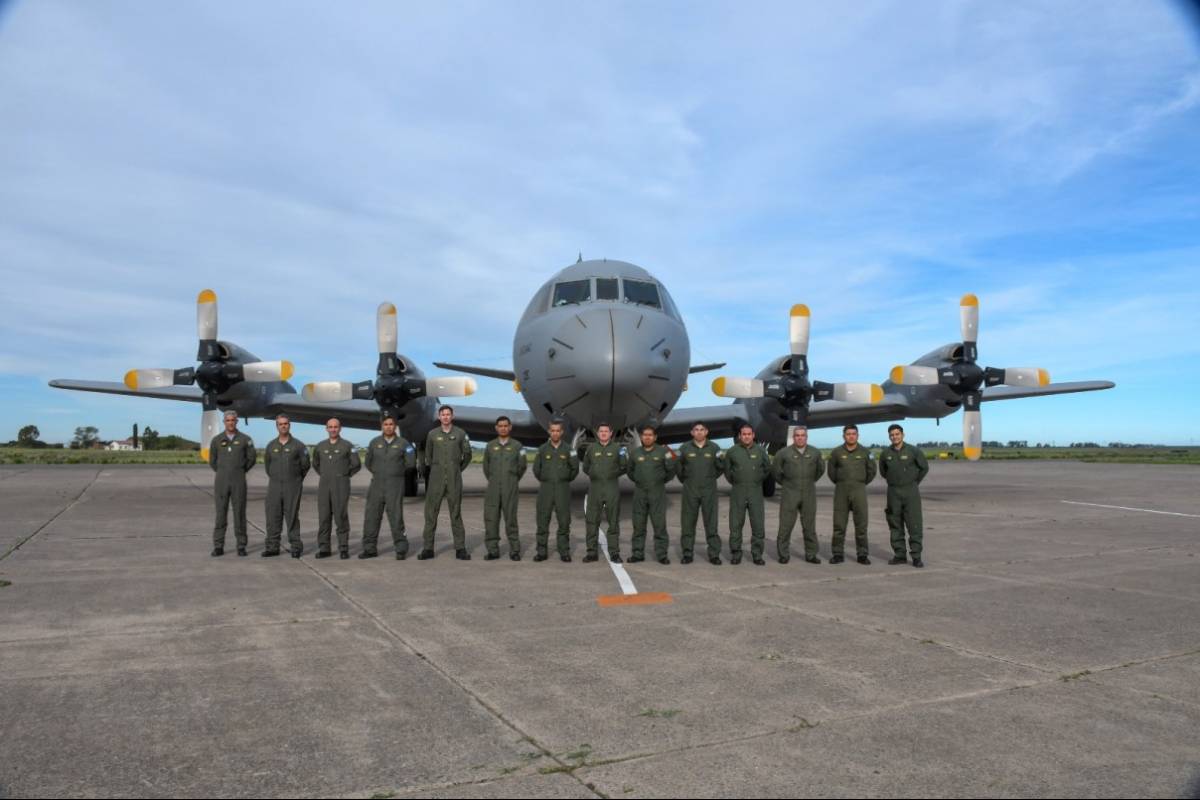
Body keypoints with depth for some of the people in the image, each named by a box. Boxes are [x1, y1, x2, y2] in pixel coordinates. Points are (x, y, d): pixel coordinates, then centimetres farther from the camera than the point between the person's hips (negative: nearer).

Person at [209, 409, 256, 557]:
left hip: (239, 482, -1)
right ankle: (218, 547, 9)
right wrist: (223, 474, 13)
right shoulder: (217, 440, 3)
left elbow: (252, 458, 8)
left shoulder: (245, 439, 0)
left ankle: (241, 546, 8)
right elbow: (212, 461, 14)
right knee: (221, 514, 2)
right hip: (221, 482, 1)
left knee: (239, 513, 0)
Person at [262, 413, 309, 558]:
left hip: (292, 487, -3)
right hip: (274, 486, 3)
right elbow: (267, 464, 20)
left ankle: (296, 547, 4)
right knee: (273, 516, 2)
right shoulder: (271, 445, 8)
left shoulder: (298, 445, -2)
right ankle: (272, 547, 9)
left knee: (292, 516, -2)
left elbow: (305, 465, 4)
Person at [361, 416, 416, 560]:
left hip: (395, 485, -3)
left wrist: (396, 470, 7)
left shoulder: (403, 443, 0)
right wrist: (379, 472, 13)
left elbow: (411, 463, -2)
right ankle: (370, 549, 11)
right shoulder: (375, 442, 7)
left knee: (396, 517, -8)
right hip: (377, 484, 3)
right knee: (371, 516, 1)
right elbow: (368, 462, 17)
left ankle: (401, 549, -1)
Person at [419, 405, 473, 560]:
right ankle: (428, 548, 7)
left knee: (456, 514, 2)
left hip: (454, 479, -1)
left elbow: (467, 454, 11)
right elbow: (428, 456, 16)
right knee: (431, 513, 1)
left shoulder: (460, 434, 2)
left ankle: (460, 549, 5)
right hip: (436, 478, 1)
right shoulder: (432, 434, 4)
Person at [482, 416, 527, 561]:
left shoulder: (517, 446, 3)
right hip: (493, 488, 2)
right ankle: (493, 550, 4)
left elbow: (523, 466, 11)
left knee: (511, 519, -2)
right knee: (491, 519, -2)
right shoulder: (490, 446, 8)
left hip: (510, 489, -2)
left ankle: (514, 550, 5)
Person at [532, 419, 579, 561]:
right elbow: (536, 468, 12)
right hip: (546, 489, 1)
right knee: (543, 520, 0)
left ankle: (564, 551, 6)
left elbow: (575, 468, 8)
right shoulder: (543, 449, 4)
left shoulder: (568, 449, 2)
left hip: (563, 489, -1)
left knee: (564, 521, -1)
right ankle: (541, 551, 7)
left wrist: (566, 480, 11)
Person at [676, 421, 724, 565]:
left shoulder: (714, 448, 4)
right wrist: (684, 480, 9)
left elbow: (721, 467, 11)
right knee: (688, 523, 3)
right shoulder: (684, 448, 3)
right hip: (690, 491, 0)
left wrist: (712, 477, 8)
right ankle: (687, 554, 11)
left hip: (709, 490, 0)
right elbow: (677, 467, 10)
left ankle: (714, 554, 6)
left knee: (711, 523, 0)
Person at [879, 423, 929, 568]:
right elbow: (882, 470, 19)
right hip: (893, 492, 3)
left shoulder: (913, 451, -5)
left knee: (914, 524, -5)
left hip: (911, 491, -3)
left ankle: (916, 556, -1)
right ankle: (899, 555, 12)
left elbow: (924, 467, 6)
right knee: (895, 525, 5)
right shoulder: (885, 453, 3)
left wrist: (915, 482, 10)